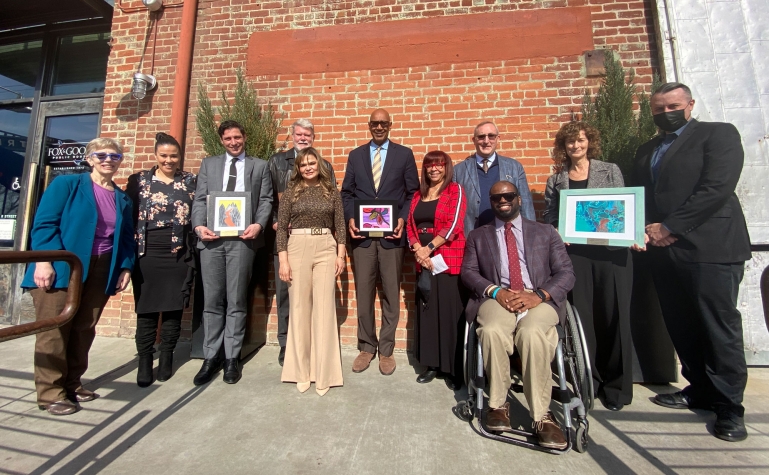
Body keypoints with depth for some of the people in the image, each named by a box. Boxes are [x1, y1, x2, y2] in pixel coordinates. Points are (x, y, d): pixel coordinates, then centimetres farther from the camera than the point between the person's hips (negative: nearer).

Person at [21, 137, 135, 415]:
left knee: (84, 330, 11)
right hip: (61, 268, -4)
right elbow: (44, 223, -8)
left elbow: (126, 238, 13)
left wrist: (125, 267, 3)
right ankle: (50, 393, 13)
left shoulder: (122, 199, 13)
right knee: (54, 330, 1)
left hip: (100, 272, 4)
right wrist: (44, 261, -17)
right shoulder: (66, 184, 0)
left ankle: (72, 384, 24)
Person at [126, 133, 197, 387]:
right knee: (146, 309, 4)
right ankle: (144, 361, 17)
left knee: (173, 308, 7)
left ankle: (166, 358, 22)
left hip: (179, 254, 0)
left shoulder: (190, 181, 7)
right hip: (147, 254, 0)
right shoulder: (139, 180, 7)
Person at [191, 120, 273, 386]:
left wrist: (259, 224, -13)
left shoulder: (260, 166, 13)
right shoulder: (208, 164, 18)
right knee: (212, 301, 5)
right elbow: (199, 199, 10)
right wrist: (199, 226, -7)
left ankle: (232, 358, 14)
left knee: (236, 301, 3)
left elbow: (266, 200, 5)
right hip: (211, 238, 2)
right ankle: (210, 358, 16)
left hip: (242, 238, -2)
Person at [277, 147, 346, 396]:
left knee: (324, 308, 1)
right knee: (299, 307, 5)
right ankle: (301, 370, 19)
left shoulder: (331, 191, 9)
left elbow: (340, 225, 7)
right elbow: (281, 227, 3)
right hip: (298, 248, 0)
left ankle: (323, 372, 13)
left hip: (326, 248, 0)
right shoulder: (291, 192, 6)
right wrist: (283, 260, -5)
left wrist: (341, 255, -1)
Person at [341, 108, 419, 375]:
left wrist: (403, 219, -10)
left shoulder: (404, 154, 9)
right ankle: (366, 347, 24)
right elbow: (347, 192, 11)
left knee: (391, 294, 6)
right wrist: (350, 219, -5)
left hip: (392, 234, -1)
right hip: (362, 234, 2)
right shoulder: (355, 155, 15)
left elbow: (413, 193, 5)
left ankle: (386, 350, 22)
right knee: (363, 294, 7)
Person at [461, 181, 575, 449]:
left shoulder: (546, 232, 18)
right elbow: (468, 272, 7)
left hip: (539, 301, 0)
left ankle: (541, 415, -18)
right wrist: (495, 291, -12)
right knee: (492, 330, -32)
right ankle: (498, 404, -12)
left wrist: (539, 295, -13)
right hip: (496, 299, 1)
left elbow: (566, 273, 7)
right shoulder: (478, 236, 19)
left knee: (532, 333, -33)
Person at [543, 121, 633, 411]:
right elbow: (549, 218, 9)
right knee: (582, 317, 4)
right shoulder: (555, 180, 11)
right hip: (574, 254, 1)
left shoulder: (610, 171, 9)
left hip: (611, 251, 0)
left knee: (614, 315, 3)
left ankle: (616, 385, 20)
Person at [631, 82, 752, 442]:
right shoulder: (646, 151, 20)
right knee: (682, 327, 10)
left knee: (719, 327, 0)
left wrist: (669, 227, -13)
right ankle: (700, 390, 23)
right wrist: (646, 229, 0)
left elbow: (717, 188, -11)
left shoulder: (718, 134, 3)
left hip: (710, 246, -5)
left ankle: (729, 406, 13)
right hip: (663, 250, 6)